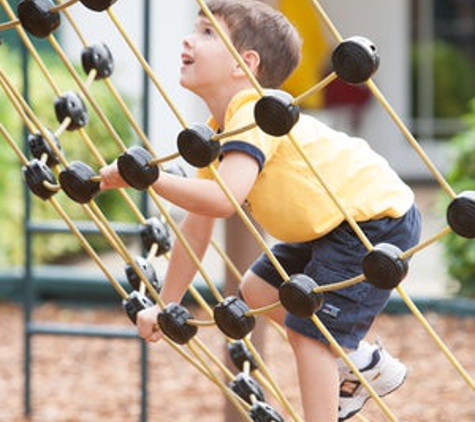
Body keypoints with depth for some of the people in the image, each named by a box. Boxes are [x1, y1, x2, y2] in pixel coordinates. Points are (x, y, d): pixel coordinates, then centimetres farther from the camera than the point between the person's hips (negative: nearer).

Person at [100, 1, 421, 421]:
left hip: (379, 217, -10)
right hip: (334, 227, 10)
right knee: (258, 289, 17)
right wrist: (166, 305, 10)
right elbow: (197, 226, 10)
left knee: (307, 329, -13)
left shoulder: (254, 117, -24)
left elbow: (221, 199, -40)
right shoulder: (217, 132, 6)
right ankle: (365, 363, 28)